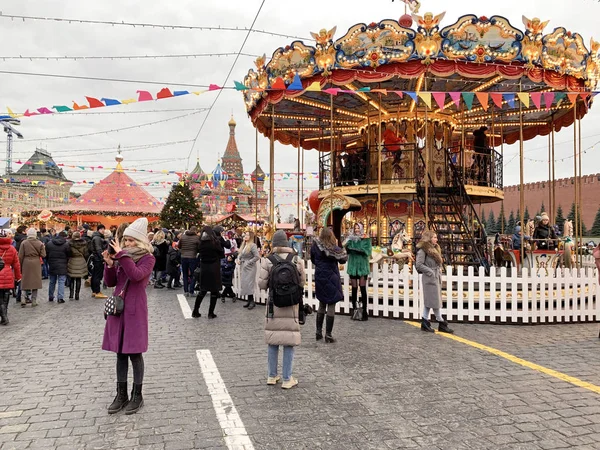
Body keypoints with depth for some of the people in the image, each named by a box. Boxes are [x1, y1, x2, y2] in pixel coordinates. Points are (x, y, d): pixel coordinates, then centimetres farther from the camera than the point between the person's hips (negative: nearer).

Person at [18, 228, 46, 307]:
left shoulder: (23, 243, -3)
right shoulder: (40, 243, -2)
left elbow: (20, 256, -3)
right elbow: (43, 255, -3)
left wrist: (20, 266, 5)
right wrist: (43, 248, 13)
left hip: (26, 264, 0)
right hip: (36, 265, 1)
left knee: (26, 281, 10)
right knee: (35, 281, 7)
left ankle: (27, 297, 2)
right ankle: (34, 300, 9)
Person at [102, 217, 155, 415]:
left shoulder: (147, 258, -7)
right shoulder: (123, 256, 9)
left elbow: (136, 275, -25)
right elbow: (110, 282, 9)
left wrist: (122, 255, -21)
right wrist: (109, 264, -7)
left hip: (135, 310, -6)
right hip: (118, 308, 6)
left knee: (134, 352, 1)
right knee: (120, 352, 11)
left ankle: (137, 395, 15)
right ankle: (121, 395, 22)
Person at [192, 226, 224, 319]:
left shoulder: (201, 243, -1)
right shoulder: (215, 242, -10)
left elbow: (200, 255, 7)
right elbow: (222, 255, -2)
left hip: (204, 268, 4)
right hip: (214, 269, -4)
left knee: (203, 290, 15)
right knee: (214, 291, 5)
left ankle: (195, 311, 16)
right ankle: (211, 313, 6)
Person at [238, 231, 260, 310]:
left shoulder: (253, 245, -12)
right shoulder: (243, 245, 13)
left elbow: (257, 256, -18)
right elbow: (240, 254, 23)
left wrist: (248, 262, -16)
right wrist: (239, 259, 2)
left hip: (250, 267, -8)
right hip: (243, 267, 8)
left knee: (248, 283, -11)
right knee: (244, 283, 8)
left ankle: (252, 301, -2)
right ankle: (249, 301, 15)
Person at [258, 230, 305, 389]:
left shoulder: (267, 261, -8)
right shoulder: (296, 260, -7)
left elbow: (262, 284, -7)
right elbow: (302, 281, 3)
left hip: (273, 305, 1)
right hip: (291, 305, -1)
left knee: (273, 342, 13)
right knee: (289, 342, 6)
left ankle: (272, 376, 24)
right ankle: (287, 379, 12)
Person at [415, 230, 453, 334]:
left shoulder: (435, 249, 17)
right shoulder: (423, 250, -12)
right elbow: (419, 265, -18)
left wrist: (439, 270, 10)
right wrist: (430, 272, -16)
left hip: (436, 278, 9)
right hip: (430, 279, -9)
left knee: (429, 302, 10)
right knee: (435, 301, -2)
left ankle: (425, 323, 15)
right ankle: (442, 324, 4)